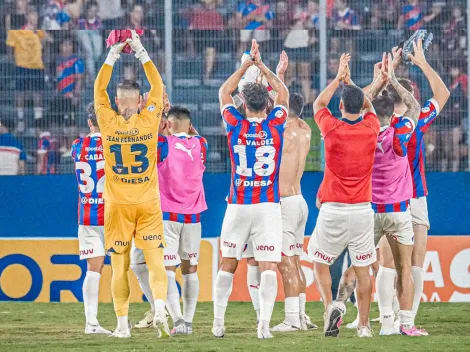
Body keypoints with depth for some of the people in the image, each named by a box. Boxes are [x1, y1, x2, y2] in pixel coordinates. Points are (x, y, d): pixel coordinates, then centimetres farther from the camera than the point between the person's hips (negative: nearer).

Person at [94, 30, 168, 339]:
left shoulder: (109, 123, -6)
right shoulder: (149, 120, -5)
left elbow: (99, 89, 8)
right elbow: (158, 86, 8)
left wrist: (113, 56, 13)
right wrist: (142, 53, 14)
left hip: (118, 204, 0)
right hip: (148, 203, 0)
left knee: (120, 265, 4)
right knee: (155, 258, -2)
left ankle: (123, 324, 3)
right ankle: (160, 310, -22)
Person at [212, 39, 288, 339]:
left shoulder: (236, 126, -3)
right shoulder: (276, 125, -3)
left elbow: (224, 93, 14)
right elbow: (283, 93, 16)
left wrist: (247, 64, 17)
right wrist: (262, 66, 21)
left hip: (238, 205, 1)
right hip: (269, 206, -1)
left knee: (228, 264, 12)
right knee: (269, 266, -5)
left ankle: (218, 322, 15)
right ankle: (265, 323, -18)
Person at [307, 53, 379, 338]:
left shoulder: (333, 129, -9)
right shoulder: (371, 130, -3)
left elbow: (318, 104, 13)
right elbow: (369, 106, 22)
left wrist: (339, 79, 19)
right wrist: (351, 83, 22)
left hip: (333, 210, -2)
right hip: (362, 211, 2)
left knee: (320, 263, 12)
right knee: (363, 269, 8)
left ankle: (330, 305, -11)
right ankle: (364, 324, 8)